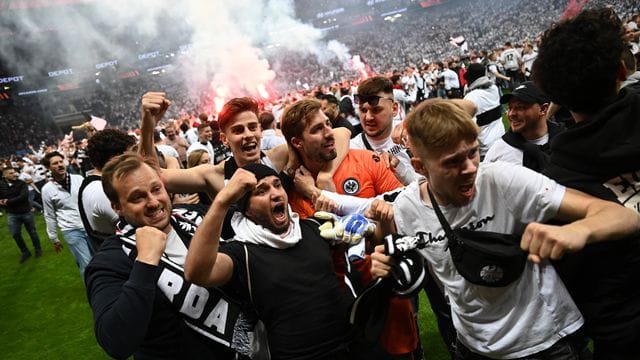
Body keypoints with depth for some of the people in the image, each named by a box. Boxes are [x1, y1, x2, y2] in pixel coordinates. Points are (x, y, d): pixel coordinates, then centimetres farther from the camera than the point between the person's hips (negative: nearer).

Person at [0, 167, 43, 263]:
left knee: (32, 232, 11)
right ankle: (25, 252, 21)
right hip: (12, 214, 2)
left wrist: (8, 202, -19)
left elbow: (24, 196, -22)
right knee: (15, 234, 3)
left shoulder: (21, 183, -9)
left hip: (26, 212, -2)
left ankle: (38, 249, 30)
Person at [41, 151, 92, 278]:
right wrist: (54, 238, 9)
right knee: (87, 265, -7)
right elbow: (50, 216, 5)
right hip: (71, 231, -2)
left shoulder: (78, 179, 1)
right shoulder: (47, 189, -3)